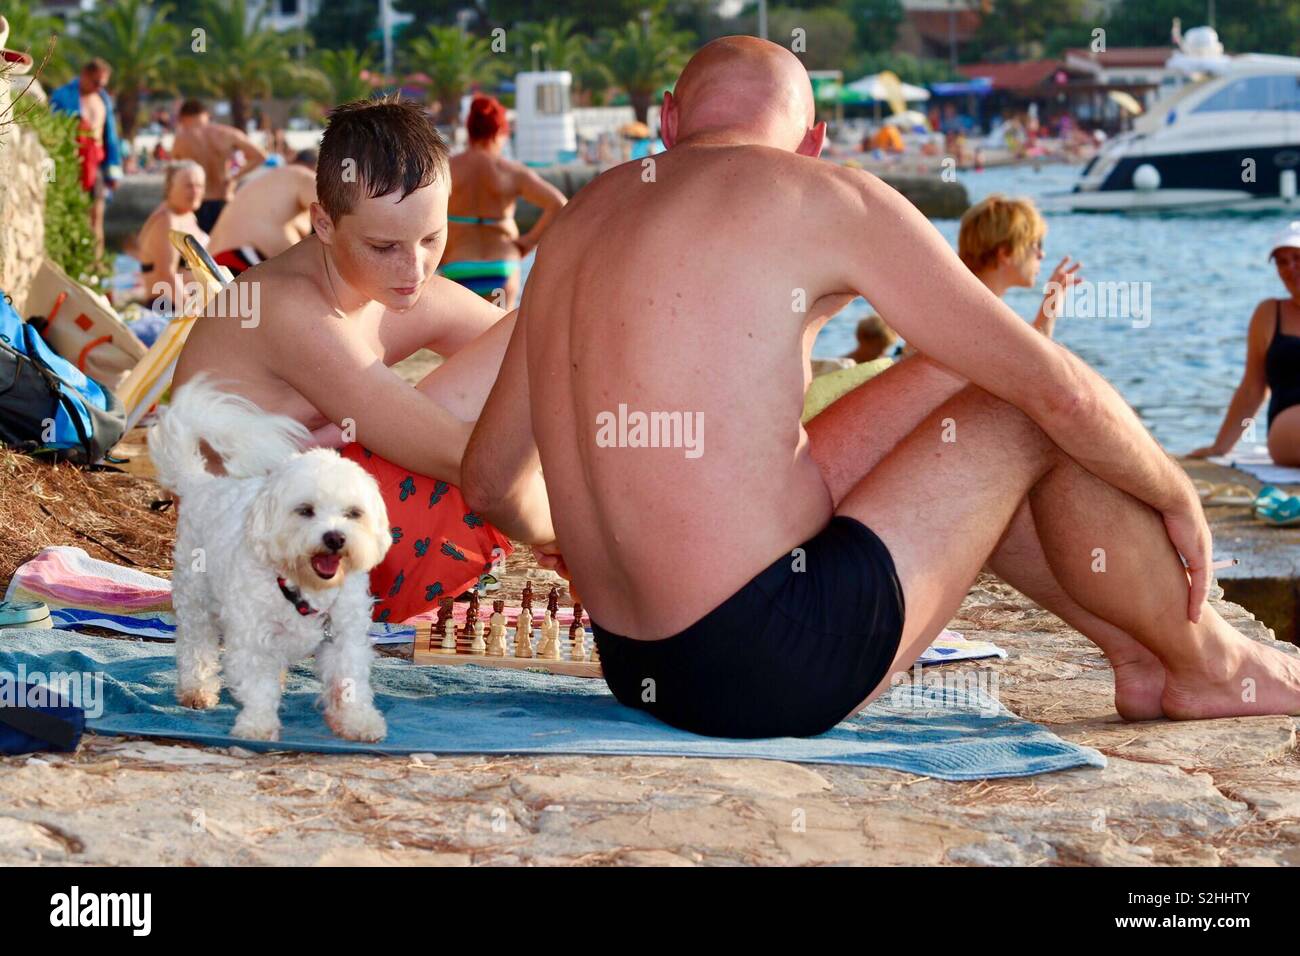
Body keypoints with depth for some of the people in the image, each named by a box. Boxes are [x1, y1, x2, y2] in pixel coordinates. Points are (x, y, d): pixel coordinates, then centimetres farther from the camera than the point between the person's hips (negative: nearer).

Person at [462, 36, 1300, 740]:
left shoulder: (586, 215, 13)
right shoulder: (822, 200, -6)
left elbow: (487, 481, 19)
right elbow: (1059, 391, -6)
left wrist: (550, 539, 42)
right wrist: (1177, 495, 14)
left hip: (635, 666, 8)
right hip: (779, 664, -8)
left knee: (949, 387, 24)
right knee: (1036, 419, 8)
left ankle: (1140, 650, 34)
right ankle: (1208, 666, 25)